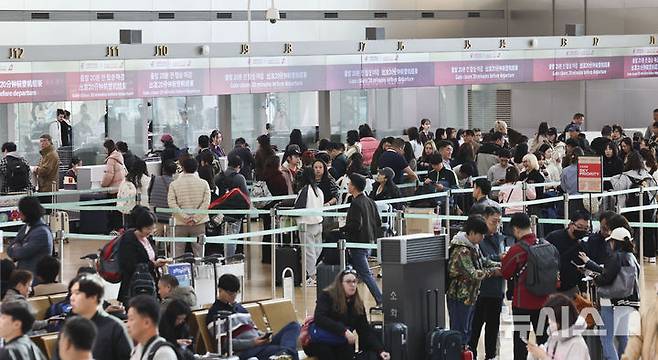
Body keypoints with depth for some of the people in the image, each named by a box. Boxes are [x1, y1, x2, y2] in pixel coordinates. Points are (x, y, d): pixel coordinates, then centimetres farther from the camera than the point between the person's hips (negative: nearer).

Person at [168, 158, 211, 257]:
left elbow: (172, 203, -9)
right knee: (199, 253, 4)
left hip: (180, 223, 0)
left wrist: (185, 218, -10)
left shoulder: (174, 184, -2)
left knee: (178, 254, 7)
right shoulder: (203, 183, -1)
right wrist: (195, 218, -8)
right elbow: (206, 203, -8)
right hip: (199, 223, 0)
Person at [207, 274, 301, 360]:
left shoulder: (239, 307, 26)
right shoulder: (214, 313, 1)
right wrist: (252, 342, -18)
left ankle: (284, 352, -42)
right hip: (245, 351, -9)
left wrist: (265, 337, 2)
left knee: (294, 325, -11)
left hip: (261, 344, 9)